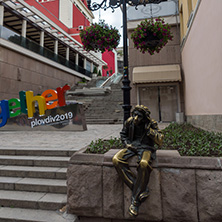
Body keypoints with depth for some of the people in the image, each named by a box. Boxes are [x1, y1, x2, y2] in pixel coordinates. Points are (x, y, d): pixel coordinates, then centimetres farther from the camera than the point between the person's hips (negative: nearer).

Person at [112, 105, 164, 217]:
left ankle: (135, 201, -22)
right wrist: (127, 144, 0)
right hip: (132, 146, 4)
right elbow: (123, 134, 17)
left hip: (145, 147, -4)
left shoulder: (151, 124, -7)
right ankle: (142, 190, -23)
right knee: (116, 160, -23)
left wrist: (149, 130, -21)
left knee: (143, 164, -37)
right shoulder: (129, 121, 0)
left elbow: (160, 141, -12)